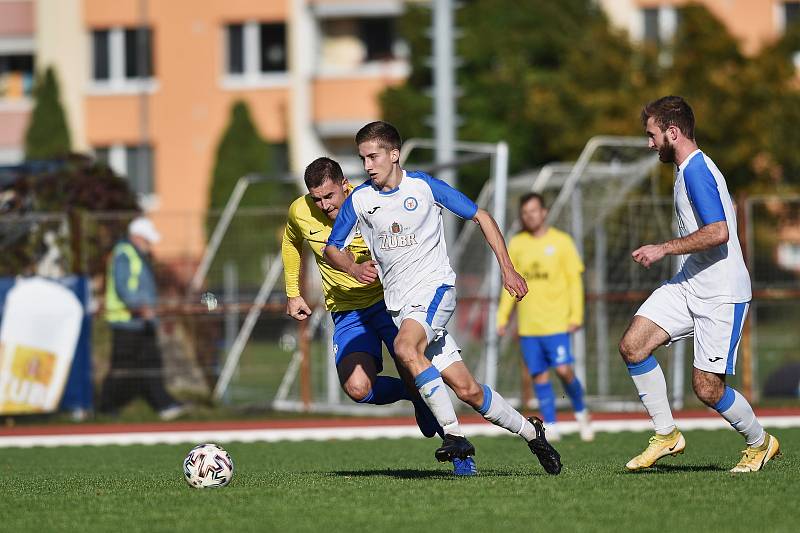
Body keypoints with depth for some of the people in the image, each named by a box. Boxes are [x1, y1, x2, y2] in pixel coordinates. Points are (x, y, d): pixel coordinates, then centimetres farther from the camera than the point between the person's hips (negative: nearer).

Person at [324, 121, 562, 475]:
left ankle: (453, 432, -28)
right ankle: (529, 431, 15)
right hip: (399, 301, 3)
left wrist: (507, 269, -1)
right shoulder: (359, 200, 2)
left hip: (435, 287, -3)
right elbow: (332, 249, 12)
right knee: (465, 389, -3)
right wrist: (354, 268, -11)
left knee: (404, 348, -33)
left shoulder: (424, 187, -5)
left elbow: (481, 217, 4)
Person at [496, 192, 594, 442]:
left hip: (556, 322, -3)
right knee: (539, 375, 2)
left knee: (563, 370, -12)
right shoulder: (516, 244, 9)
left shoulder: (561, 241, 0)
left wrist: (576, 316, -8)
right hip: (528, 325, 3)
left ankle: (580, 411, 11)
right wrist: (503, 318, 9)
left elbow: (574, 280, 0)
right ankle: (551, 426, 9)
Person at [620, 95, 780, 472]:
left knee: (707, 388, -7)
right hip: (688, 285, 10)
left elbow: (718, 232, -28)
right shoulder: (688, 169, 15)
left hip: (721, 294, -10)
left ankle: (760, 443, 18)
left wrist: (664, 249, -21)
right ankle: (667, 435, 2)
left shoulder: (696, 170, -17)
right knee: (632, 345, -7)